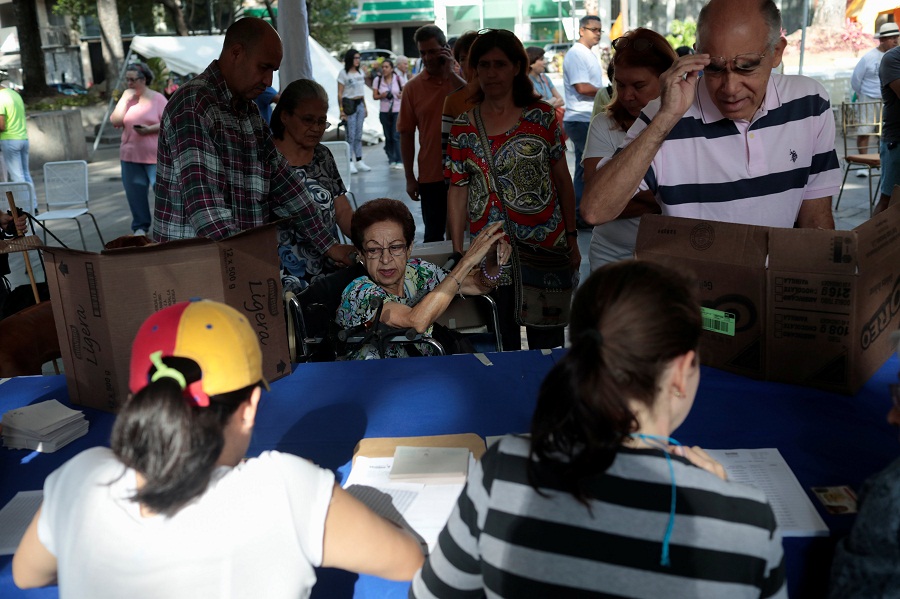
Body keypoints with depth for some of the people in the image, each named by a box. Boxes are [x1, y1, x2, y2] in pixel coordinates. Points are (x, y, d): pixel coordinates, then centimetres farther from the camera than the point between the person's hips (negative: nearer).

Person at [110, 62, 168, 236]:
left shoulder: (157, 98, -2)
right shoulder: (126, 100, 10)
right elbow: (116, 121, -4)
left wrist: (150, 129, -20)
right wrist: (124, 98, -6)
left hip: (155, 155, -4)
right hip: (130, 155, 4)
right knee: (135, 193, 9)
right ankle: (140, 227, 22)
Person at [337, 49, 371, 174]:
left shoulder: (361, 72, 13)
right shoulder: (343, 73, -5)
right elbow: (340, 93, -8)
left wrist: (365, 107, 16)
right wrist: (341, 110, -15)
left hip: (360, 104, 6)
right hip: (349, 104, -6)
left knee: (359, 135, 9)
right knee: (351, 135, -7)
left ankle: (359, 161, 13)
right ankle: (350, 163, -4)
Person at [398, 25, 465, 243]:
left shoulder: (460, 77, 1)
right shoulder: (413, 87, 1)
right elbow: (406, 134, 2)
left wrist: (449, 72, -15)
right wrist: (409, 177, 0)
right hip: (431, 175, 0)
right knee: (433, 237, 8)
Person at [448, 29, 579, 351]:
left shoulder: (542, 115, 0)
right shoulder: (462, 127, 3)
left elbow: (563, 180, 3)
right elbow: (458, 191, 5)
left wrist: (572, 238, 3)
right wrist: (458, 252, 3)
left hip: (546, 246, -1)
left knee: (547, 342, 7)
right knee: (501, 342, 12)